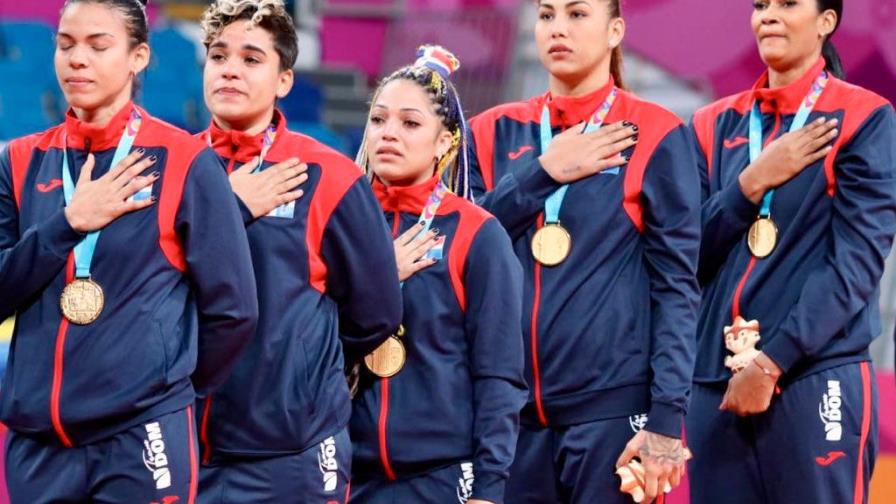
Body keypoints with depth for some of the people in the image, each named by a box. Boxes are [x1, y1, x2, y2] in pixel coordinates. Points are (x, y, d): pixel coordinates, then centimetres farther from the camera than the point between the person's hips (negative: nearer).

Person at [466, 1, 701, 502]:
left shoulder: (655, 137, -1)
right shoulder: (495, 134, 11)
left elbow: (676, 285, -4)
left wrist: (666, 420, -10)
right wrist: (543, 174, -6)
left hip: (614, 405, -3)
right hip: (509, 410, 4)